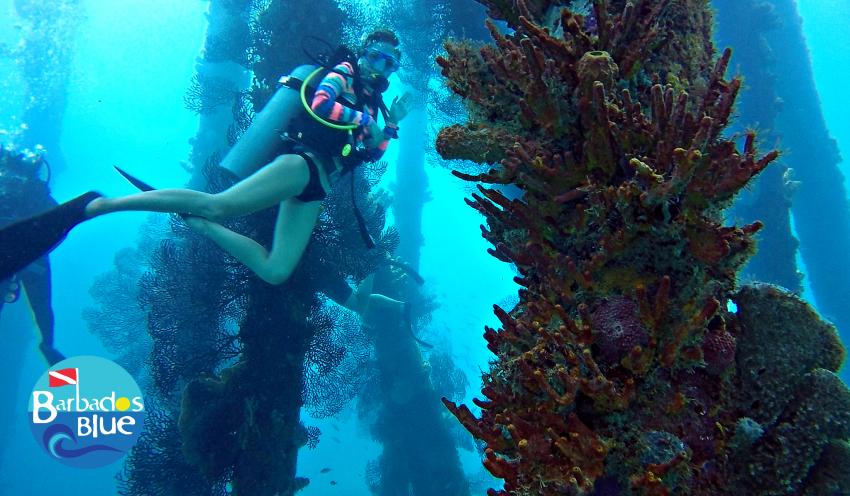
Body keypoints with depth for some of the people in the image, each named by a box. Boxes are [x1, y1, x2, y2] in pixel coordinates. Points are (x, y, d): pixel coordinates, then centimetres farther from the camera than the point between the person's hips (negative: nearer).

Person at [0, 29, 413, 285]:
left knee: (274, 271, -8)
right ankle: (96, 204, -22)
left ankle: (193, 220, 0)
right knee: (218, 206, -27)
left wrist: (392, 124, 23)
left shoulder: (373, 103, 30)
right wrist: (362, 120, -6)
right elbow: (320, 105, -13)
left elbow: (373, 154, 31)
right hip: (305, 163, -7)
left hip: (316, 189, 8)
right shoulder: (342, 76, 8)